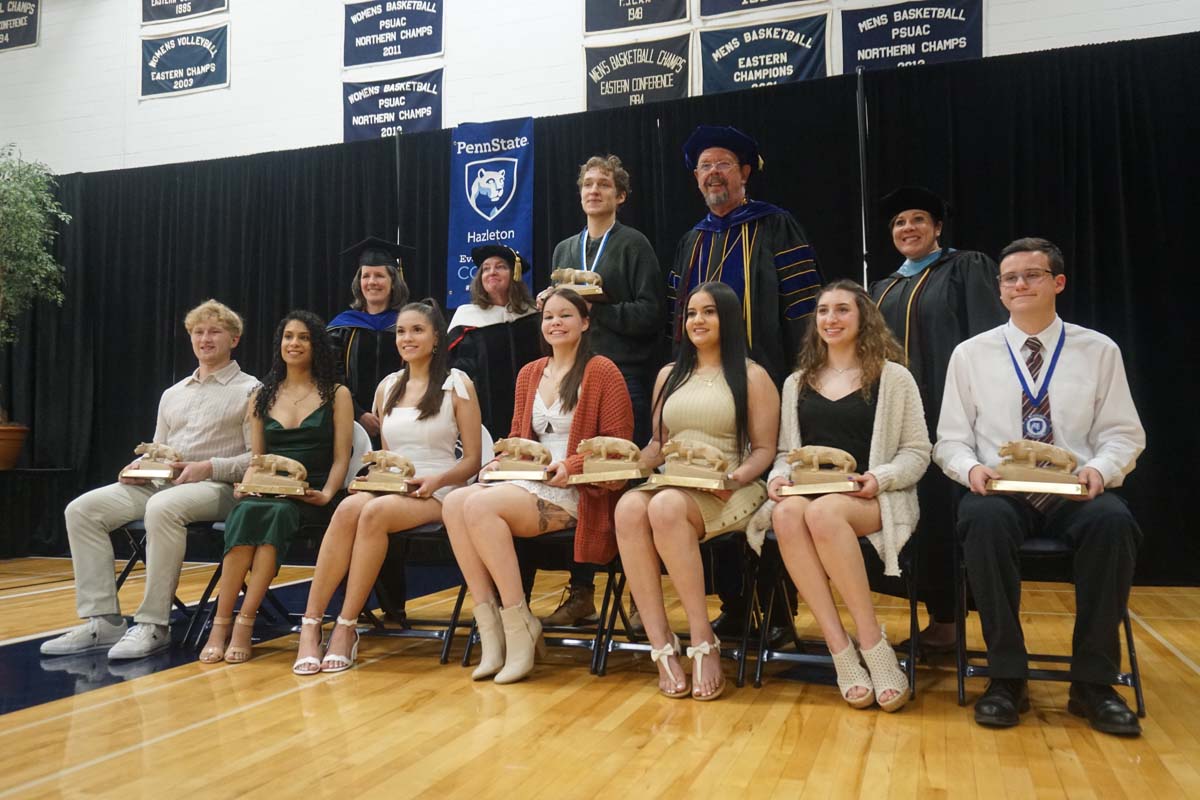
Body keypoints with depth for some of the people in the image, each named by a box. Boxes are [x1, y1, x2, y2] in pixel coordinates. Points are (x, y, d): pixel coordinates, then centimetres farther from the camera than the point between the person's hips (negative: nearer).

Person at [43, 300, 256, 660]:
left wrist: (209, 467, -18)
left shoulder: (250, 391, 2)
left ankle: (154, 624, -29)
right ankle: (102, 620, -15)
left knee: (162, 508, -38)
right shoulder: (172, 394, 25)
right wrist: (140, 466, 3)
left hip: (216, 487, -7)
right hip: (159, 482, 7)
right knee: (83, 508, -13)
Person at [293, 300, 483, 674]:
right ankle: (310, 625, -30)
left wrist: (436, 479, -17)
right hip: (389, 489, 4)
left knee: (374, 512, -34)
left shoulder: (457, 384, 3)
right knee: (348, 507, -31)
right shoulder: (387, 386, 17)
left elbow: (472, 460, 0)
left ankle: (347, 627, -25)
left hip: (437, 494, -4)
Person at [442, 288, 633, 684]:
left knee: (481, 504, -28)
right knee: (455, 503, -21)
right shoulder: (529, 374, 19)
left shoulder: (602, 371, -1)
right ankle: (490, 631, -21)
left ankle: (520, 627, -19)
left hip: (576, 492, -7)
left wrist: (572, 465, -17)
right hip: (529, 484, 7)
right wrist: (504, 459, 4)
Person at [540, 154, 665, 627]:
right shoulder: (564, 250, 19)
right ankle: (581, 593, 12)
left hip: (623, 377, -5)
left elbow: (649, 314, -6)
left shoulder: (634, 246, 2)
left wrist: (597, 308, -15)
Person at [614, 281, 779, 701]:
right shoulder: (670, 375, 23)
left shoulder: (751, 376, 8)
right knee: (629, 507, -32)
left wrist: (736, 478, -17)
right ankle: (662, 647, -31)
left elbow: (765, 449, 2)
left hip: (728, 494, -4)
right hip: (671, 484, 4)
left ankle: (703, 640, -27)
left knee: (666, 507, -37)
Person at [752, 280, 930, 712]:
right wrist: (779, 477, -2)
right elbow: (786, 451, 20)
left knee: (823, 512, -38)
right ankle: (840, 648, -30)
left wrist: (879, 478, -14)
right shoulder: (796, 383, 21)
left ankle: (872, 643, -26)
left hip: (873, 502, -3)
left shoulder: (893, 378, 9)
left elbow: (917, 452, 5)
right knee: (786, 514, -34)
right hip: (809, 496, 3)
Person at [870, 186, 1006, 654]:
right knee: (914, 512, 5)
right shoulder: (883, 290, 20)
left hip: (949, 409, -6)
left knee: (943, 510, -5)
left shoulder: (967, 269, 2)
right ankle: (935, 611, 15)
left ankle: (947, 619, 5)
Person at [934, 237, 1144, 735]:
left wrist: (1101, 469, -14)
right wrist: (971, 467, -15)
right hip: (999, 490, 0)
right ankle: (1007, 677, -22)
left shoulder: (1099, 351, 9)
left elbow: (1124, 434, 8)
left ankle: (1093, 682, -19)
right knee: (983, 522, -36)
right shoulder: (971, 354, 8)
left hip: (1075, 493, 1)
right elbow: (950, 440, 8)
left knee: (1114, 521, -34)